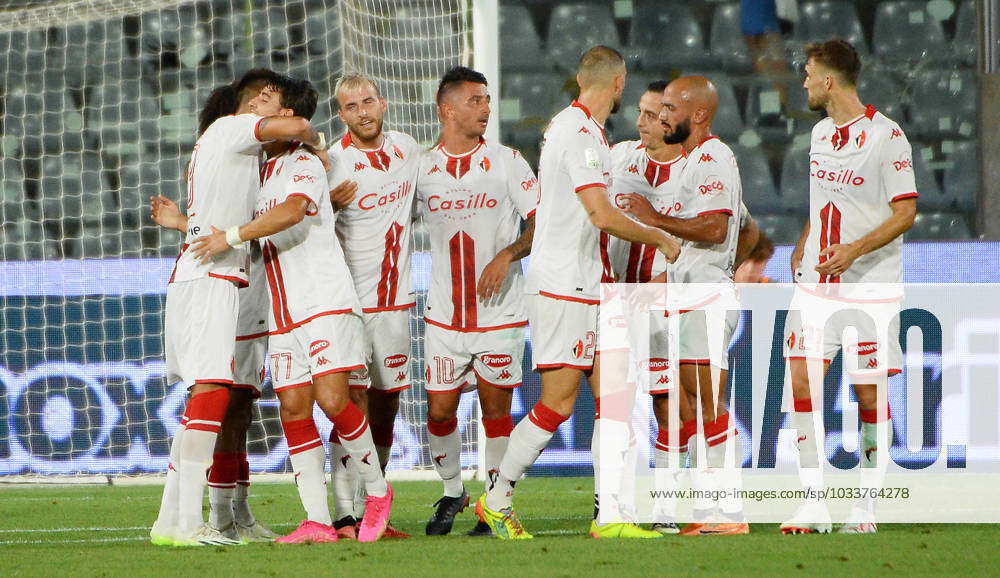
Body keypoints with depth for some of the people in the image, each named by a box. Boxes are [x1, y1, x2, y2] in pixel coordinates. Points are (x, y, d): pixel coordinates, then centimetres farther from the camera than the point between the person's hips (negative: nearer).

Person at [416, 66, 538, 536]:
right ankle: (452, 492, 24)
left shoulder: (506, 162, -1)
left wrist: (507, 255, -18)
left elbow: (542, 223, -4)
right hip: (444, 316, 2)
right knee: (439, 410, 2)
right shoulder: (422, 167, 3)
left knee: (496, 410, 0)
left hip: (499, 313, -2)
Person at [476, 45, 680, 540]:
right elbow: (602, 215, -22)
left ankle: (609, 516, 2)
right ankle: (496, 499, 5)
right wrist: (658, 238, -10)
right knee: (558, 402, -7)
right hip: (563, 288, -10)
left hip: (588, 286, 10)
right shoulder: (580, 133, -16)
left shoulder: (573, 126, 15)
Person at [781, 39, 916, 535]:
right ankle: (815, 501, -2)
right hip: (816, 281, 6)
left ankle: (866, 506, 9)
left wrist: (854, 250, -22)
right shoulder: (820, 133, 12)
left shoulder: (886, 136, -10)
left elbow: (905, 212, -11)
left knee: (870, 393, -1)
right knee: (802, 382, -6)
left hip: (870, 285, -6)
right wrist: (802, 247, 14)